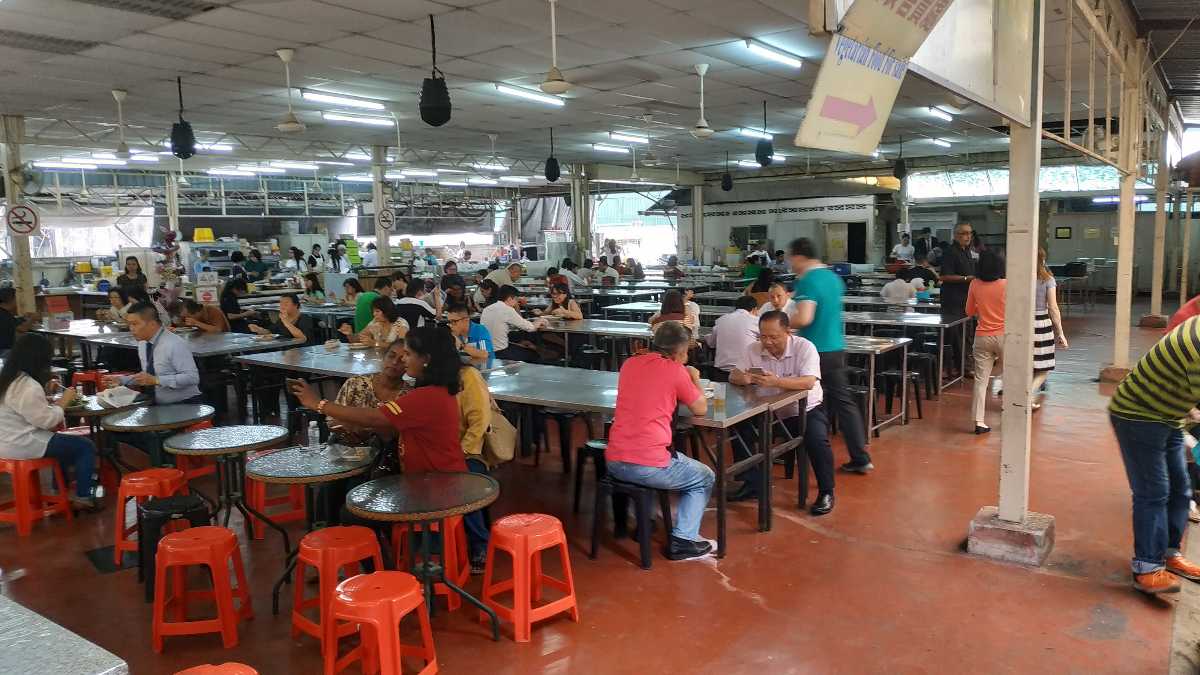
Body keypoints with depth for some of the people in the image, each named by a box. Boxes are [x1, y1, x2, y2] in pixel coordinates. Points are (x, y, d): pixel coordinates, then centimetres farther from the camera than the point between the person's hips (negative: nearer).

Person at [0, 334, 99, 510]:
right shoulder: (28, 387, -26)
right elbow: (47, 421, -21)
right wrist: (64, 401, -8)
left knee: (64, 441, 30)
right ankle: (82, 497, 7)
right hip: (20, 446, -10)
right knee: (86, 446, -3)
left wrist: (45, 391, 11)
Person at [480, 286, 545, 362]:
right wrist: (536, 325, 13)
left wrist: (534, 324, 15)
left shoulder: (487, 309, 8)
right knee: (533, 355, 11)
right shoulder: (507, 309, -16)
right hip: (499, 352, -8)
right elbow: (529, 328, -10)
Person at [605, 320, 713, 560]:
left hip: (613, 463, 7)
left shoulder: (629, 364, 10)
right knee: (705, 479, 20)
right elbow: (701, 409, 4)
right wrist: (694, 379, 20)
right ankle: (683, 540, 9)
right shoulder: (675, 370, -6)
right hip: (649, 466, -6)